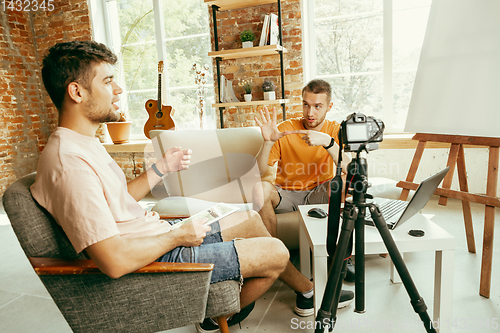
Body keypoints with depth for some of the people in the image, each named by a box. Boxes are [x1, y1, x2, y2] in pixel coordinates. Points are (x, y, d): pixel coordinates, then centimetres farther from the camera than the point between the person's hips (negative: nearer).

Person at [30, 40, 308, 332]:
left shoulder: (84, 144, 8)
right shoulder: (69, 161, -27)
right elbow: (115, 261, -33)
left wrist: (163, 167, 7)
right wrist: (178, 236, -18)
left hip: (160, 237, 10)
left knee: (251, 220, 16)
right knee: (276, 253, -5)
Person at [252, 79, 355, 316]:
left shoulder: (335, 130, -2)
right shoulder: (286, 129, -5)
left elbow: (349, 169, -20)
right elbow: (262, 171, -13)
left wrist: (327, 142, -33)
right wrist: (268, 142, -29)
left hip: (319, 195, 1)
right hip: (286, 196, 0)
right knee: (260, 189, -30)